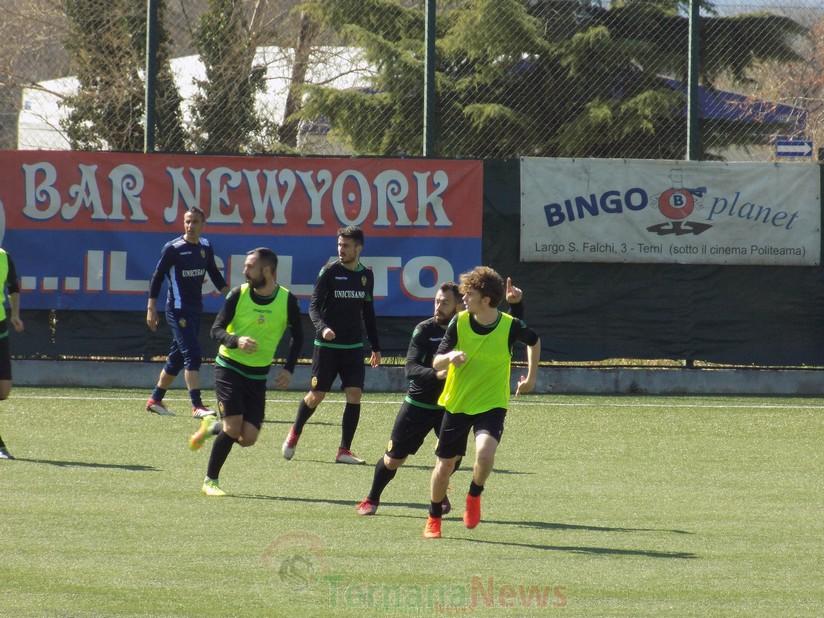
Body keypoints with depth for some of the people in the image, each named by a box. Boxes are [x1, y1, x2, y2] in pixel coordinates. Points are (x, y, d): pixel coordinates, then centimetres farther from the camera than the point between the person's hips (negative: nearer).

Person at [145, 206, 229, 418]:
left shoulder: (206, 247, 7)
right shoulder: (173, 248, -10)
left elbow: (214, 273, 20)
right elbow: (158, 277, -7)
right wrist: (151, 309, -11)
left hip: (195, 310, 7)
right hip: (178, 310, -7)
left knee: (177, 357, 12)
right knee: (192, 353, -16)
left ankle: (155, 400, 25)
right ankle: (197, 406, -19)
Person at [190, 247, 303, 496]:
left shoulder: (287, 300, -5)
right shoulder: (238, 295, -8)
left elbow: (297, 336, 9)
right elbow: (216, 330, -8)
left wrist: (288, 369, -2)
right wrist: (236, 340, -29)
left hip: (258, 375, 3)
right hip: (229, 367, -3)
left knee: (248, 438, -5)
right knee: (233, 427, -17)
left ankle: (211, 428, 27)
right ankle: (210, 481, 1)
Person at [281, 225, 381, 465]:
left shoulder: (366, 275, 8)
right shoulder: (330, 272, -6)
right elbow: (314, 306, -9)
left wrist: (375, 348, 20)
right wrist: (323, 328, -29)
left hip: (354, 346, 4)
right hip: (326, 346, -4)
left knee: (355, 394, -8)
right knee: (316, 395, 1)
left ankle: (344, 451, -2)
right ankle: (294, 434, 28)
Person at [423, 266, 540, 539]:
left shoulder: (510, 326, -13)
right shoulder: (459, 322, -9)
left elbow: (534, 341, 11)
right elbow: (436, 363, -7)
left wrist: (531, 378, 11)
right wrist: (450, 357, -29)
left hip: (491, 404, -2)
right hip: (457, 403, 2)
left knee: (485, 453, -28)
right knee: (445, 465, 8)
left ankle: (474, 496, 3)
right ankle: (434, 519, 31)